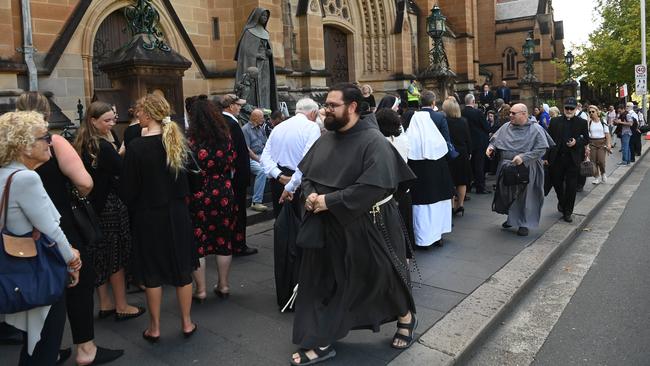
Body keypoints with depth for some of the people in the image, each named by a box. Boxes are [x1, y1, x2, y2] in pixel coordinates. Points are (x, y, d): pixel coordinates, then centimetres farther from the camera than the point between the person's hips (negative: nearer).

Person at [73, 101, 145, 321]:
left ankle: (105, 304, 26)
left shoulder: (83, 143, 8)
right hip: (109, 204, -9)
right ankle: (122, 307, 12)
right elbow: (122, 169, -17)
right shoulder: (103, 146, -19)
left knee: (101, 254, 15)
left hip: (92, 204, 9)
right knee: (117, 255, 2)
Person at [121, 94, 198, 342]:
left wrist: (135, 207, 7)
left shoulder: (137, 147, -16)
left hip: (149, 216, -3)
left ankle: (154, 328, 21)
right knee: (182, 267, 13)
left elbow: (128, 188, -10)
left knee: (153, 271, 9)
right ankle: (186, 323, 23)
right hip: (177, 213, 4)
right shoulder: (177, 141, -3)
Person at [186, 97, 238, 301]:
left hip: (198, 195, -3)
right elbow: (232, 164, 7)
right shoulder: (226, 137, -1)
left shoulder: (190, 140, -11)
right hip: (224, 193, 4)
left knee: (197, 241, 7)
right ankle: (223, 285, 23)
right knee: (224, 240, 13)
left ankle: (200, 290, 13)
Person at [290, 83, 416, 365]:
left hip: (366, 226, -6)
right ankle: (321, 343, 25)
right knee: (321, 283, 10)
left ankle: (406, 318, 43)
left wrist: (329, 201, -24)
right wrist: (310, 195, -9)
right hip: (328, 226, 7)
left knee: (381, 276, 12)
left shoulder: (373, 141, -18)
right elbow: (306, 172, 13)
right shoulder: (326, 139, 5)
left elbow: (373, 186, -27)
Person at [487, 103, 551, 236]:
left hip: (526, 169, -4)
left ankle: (524, 224, 18)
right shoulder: (506, 127, 5)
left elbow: (541, 149, -14)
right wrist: (491, 147, -10)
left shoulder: (535, 129, -8)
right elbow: (495, 139, 12)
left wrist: (523, 157, -24)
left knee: (524, 196, 5)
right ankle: (512, 218, 34)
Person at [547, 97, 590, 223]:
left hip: (573, 159, -1)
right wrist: (547, 156, -2)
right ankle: (561, 202, 40)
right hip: (557, 158, 1)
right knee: (556, 182, 10)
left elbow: (586, 140, 6)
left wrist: (576, 142, -15)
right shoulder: (555, 121, 6)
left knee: (571, 186, 2)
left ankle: (567, 212, 13)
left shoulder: (582, 123, 4)